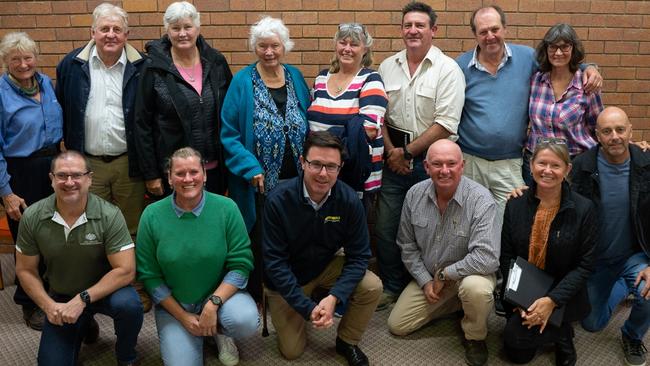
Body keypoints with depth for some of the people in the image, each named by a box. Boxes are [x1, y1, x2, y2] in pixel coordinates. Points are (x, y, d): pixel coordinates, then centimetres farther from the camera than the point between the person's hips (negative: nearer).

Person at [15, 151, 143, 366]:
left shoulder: (109, 215, -22)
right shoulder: (32, 217, -13)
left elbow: (126, 270, -23)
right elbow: (25, 270, -1)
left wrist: (82, 300, -28)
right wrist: (48, 306, -14)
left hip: (103, 290, -2)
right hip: (60, 298, 3)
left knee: (128, 304, -35)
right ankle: (82, 326, 25)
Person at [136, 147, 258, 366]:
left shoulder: (226, 208, -13)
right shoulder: (152, 216, -10)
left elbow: (241, 264, -12)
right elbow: (149, 276, -5)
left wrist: (213, 304, -22)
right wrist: (183, 317, -8)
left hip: (221, 293, 0)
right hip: (173, 304, 1)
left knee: (246, 321, -30)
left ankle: (219, 331, 6)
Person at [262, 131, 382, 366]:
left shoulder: (349, 201, -21)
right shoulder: (278, 200, -28)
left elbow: (358, 256, -15)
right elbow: (275, 262, -23)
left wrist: (334, 297, -30)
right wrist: (308, 308, -26)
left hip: (327, 266, 2)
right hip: (287, 278, -2)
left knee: (372, 287, -23)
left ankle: (347, 342, 4)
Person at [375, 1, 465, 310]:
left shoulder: (448, 70, -8)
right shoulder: (388, 67, 7)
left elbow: (446, 125, -14)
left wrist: (407, 152, -12)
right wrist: (391, 150, -5)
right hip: (394, 158, 4)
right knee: (386, 227, 9)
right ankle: (392, 287, 27)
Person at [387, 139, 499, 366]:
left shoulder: (481, 200, -26)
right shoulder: (414, 195, -10)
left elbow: (487, 258, -33)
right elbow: (407, 246, 2)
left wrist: (445, 275, -23)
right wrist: (425, 281, -7)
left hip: (469, 273, -5)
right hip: (428, 277, 5)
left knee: (476, 288, -39)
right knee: (397, 326, 0)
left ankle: (474, 337, -5)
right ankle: (453, 303, 21)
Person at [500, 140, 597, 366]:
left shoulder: (584, 209, -11)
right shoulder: (515, 205, -3)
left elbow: (585, 265, -10)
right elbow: (506, 257, -3)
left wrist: (552, 300, -21)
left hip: (563, 295, -4)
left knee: (516, 337, -23)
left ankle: (562, 333, 7)